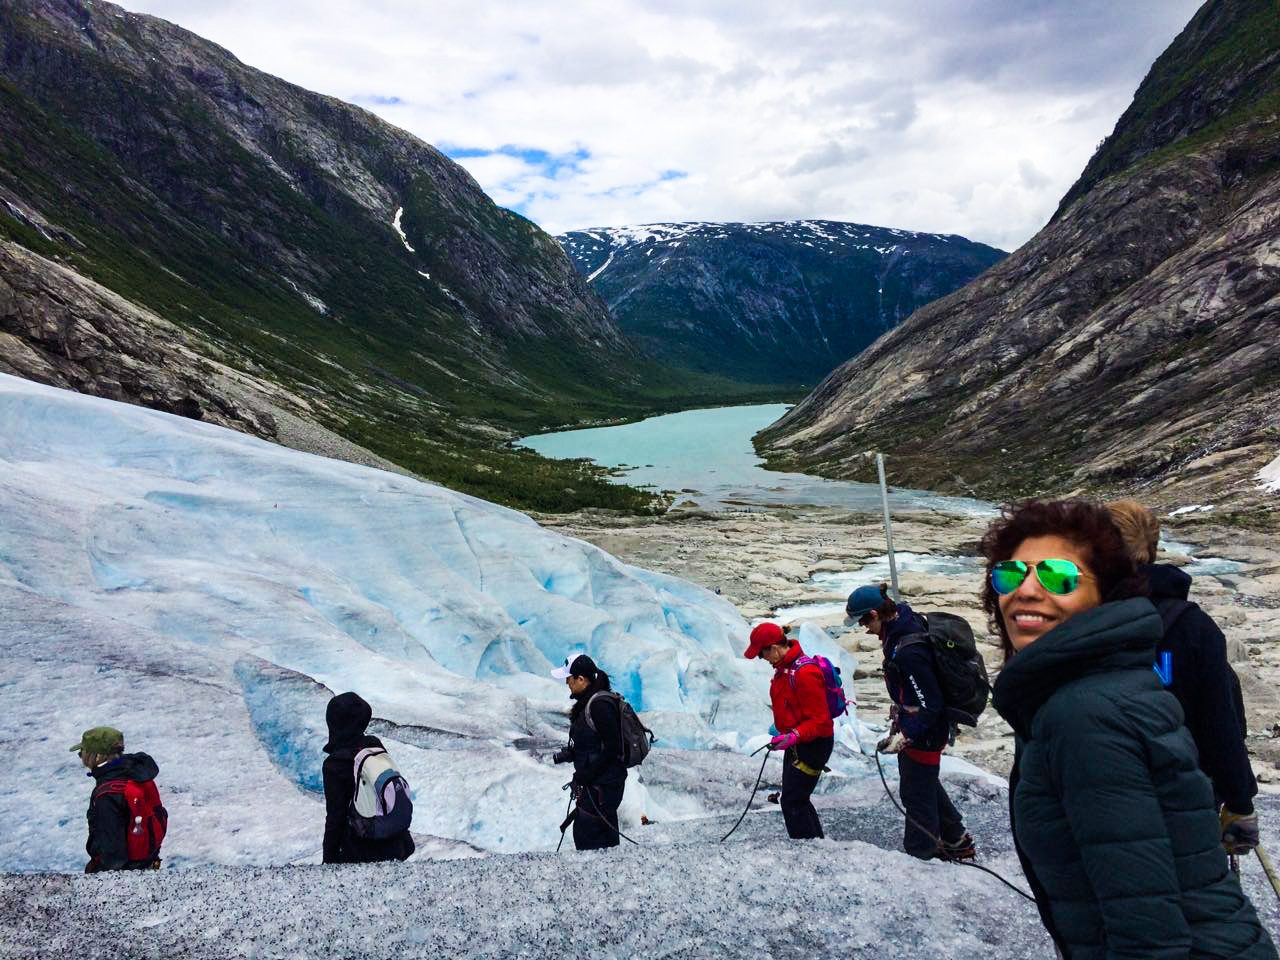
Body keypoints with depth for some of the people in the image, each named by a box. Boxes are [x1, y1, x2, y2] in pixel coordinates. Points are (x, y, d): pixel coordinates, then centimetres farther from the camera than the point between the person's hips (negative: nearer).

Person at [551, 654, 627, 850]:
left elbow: (611, 749, -22)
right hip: (594, 782, 10)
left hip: (601, 785, -10)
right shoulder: (589, 701, 10)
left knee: (586, 836, -6)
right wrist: (568, 754, 5)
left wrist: (583, 776, -19)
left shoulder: (600, 705, -20)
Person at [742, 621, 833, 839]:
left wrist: (794, 736, -34)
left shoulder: (804, 673, -26)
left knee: (792, 802, -8)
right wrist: (782, 731, 23)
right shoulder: (783, 668, 6)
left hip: (812, 745, -10)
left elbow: (819, 720, -24)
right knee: (796, 799, 17)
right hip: (795, 744, 10)